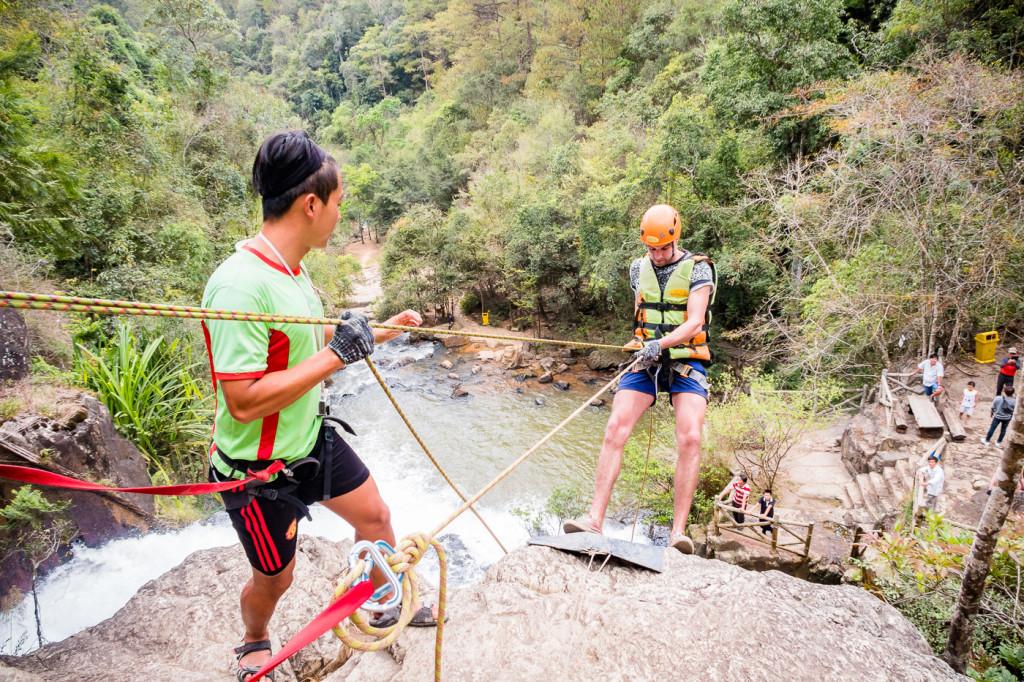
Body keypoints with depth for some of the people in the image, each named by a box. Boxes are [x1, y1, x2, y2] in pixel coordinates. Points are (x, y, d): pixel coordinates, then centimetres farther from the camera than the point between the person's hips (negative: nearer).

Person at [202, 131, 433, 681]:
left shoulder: (292, 270, -1)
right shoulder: (241, 284, -31)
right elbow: (244, 402, -33)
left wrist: (383, 330, 16)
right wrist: (336, 356, -32)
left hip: (312, 441, 8)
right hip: (260, 470, -8)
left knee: (375, 515, 19)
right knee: (274, 577, 16)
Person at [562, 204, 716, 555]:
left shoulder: (698, 268, -4)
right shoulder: (639, 268, 11)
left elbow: (695, 321, -15)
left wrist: (661, 343, -30)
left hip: (687, 362, -3)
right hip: (645, 362, 3)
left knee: (689, 438, -21)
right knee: (614, 429, -15)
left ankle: (678, 531, -16)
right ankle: (595, 519, -15)